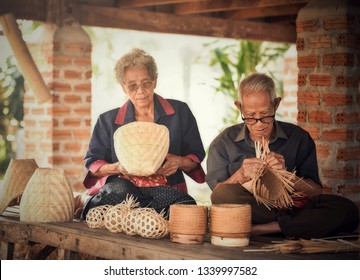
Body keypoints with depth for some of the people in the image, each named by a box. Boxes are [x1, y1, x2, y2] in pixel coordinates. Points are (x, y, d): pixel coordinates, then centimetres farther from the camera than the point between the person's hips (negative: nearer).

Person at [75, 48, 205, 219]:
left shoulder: (180, 112, 11)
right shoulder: (108, 121, 13)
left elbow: (196, 156, 13)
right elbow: (92, 164, 9)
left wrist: (179, 162, -10)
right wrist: (117, 167, -13)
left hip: (165, 189, 3)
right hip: (124, 185, -2)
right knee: (120, 190, -42)